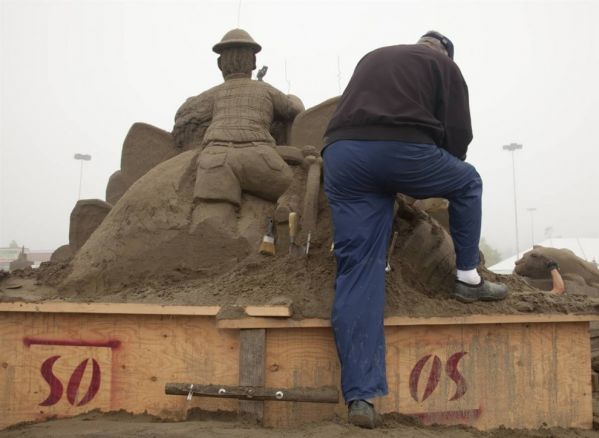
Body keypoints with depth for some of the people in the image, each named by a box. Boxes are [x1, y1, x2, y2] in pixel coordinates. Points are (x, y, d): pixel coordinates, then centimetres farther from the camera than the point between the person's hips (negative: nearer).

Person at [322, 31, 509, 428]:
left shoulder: (372, 58, 35)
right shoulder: (444, 65, 20)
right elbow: (458, 134, 12)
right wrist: (441, 177, 30)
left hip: (341, 153, 4)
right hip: (402, 149, -4)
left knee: (358, 269, 1)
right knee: (467, 181, 27)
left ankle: (361, 396, -4)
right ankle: (469, 279, 32)